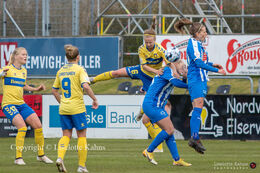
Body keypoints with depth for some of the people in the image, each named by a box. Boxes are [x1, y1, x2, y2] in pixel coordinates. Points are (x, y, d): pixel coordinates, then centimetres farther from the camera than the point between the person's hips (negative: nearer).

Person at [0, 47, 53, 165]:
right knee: (22, 127, -24)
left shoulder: (24, 71, 15)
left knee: (38, 126, 1)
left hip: (21, 104, 7)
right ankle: (18, 158, -15)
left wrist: (36, 89, 19)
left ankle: (41, 155, 16)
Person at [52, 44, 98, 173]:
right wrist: (94, 99, -10)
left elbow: (54, 90, 15)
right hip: (77, 107, -5)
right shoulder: (79, 69, -7)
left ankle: (60, 157, -15)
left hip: (63, 108, 5)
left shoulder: (61, 71, 9)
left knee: (66, 135, 10)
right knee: (81, 135, 6)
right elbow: (86, 86, -21)